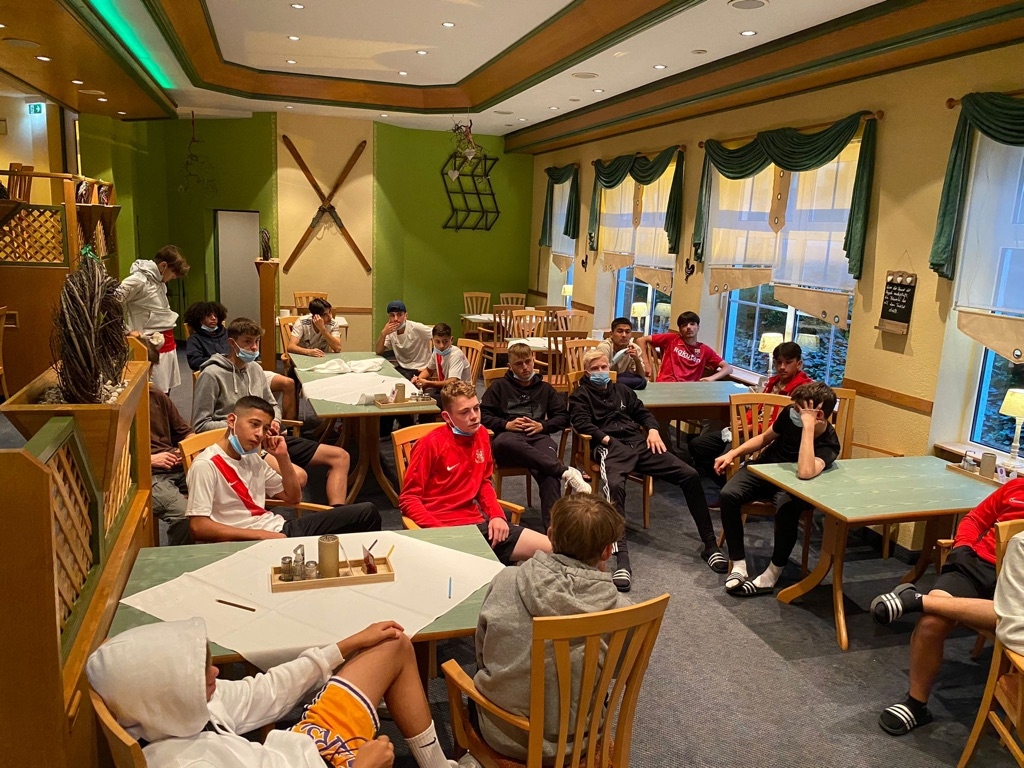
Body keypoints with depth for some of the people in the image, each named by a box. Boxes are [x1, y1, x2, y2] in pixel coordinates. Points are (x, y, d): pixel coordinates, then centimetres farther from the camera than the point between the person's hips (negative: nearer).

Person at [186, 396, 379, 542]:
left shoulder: (253, 458, 13)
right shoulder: (206, 465, -10)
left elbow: (293, 497, 18)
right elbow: (197, 528, -18)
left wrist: (282, 457, 2)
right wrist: (261, 535, -19)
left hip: (281, 529, 8)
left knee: (367, 512, 5)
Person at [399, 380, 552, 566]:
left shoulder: (481, 435, 6)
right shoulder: (431, 444, -13)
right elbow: (408, 499, -10)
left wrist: (497, 515, 2)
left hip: (477, 523, 6)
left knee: (550, 549, 0)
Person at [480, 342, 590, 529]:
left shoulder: (544, 388, 26)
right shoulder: (499, 386, 19)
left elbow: (563, 416, 22)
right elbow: (482, 415, 12)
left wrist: (542, 426, 2)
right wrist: (506, 424, -5)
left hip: (538, 437, 2)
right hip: (510, 436, -2)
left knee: (549, 472, -35)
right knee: (503, 443, -43)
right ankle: (565, 472, -45)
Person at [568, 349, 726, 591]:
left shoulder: (622, 390, 30)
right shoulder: (580, 395, 14)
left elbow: (642, 412, 26)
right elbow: (582, 423, -2)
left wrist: (653, 429, 5)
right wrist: (606, 438, -15)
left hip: (639, 442, 5)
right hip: (610, 447, -5)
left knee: (689, 475, -12)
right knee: (614, 485, -40)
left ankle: (709, 544, -4)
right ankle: (622, 560, -48)